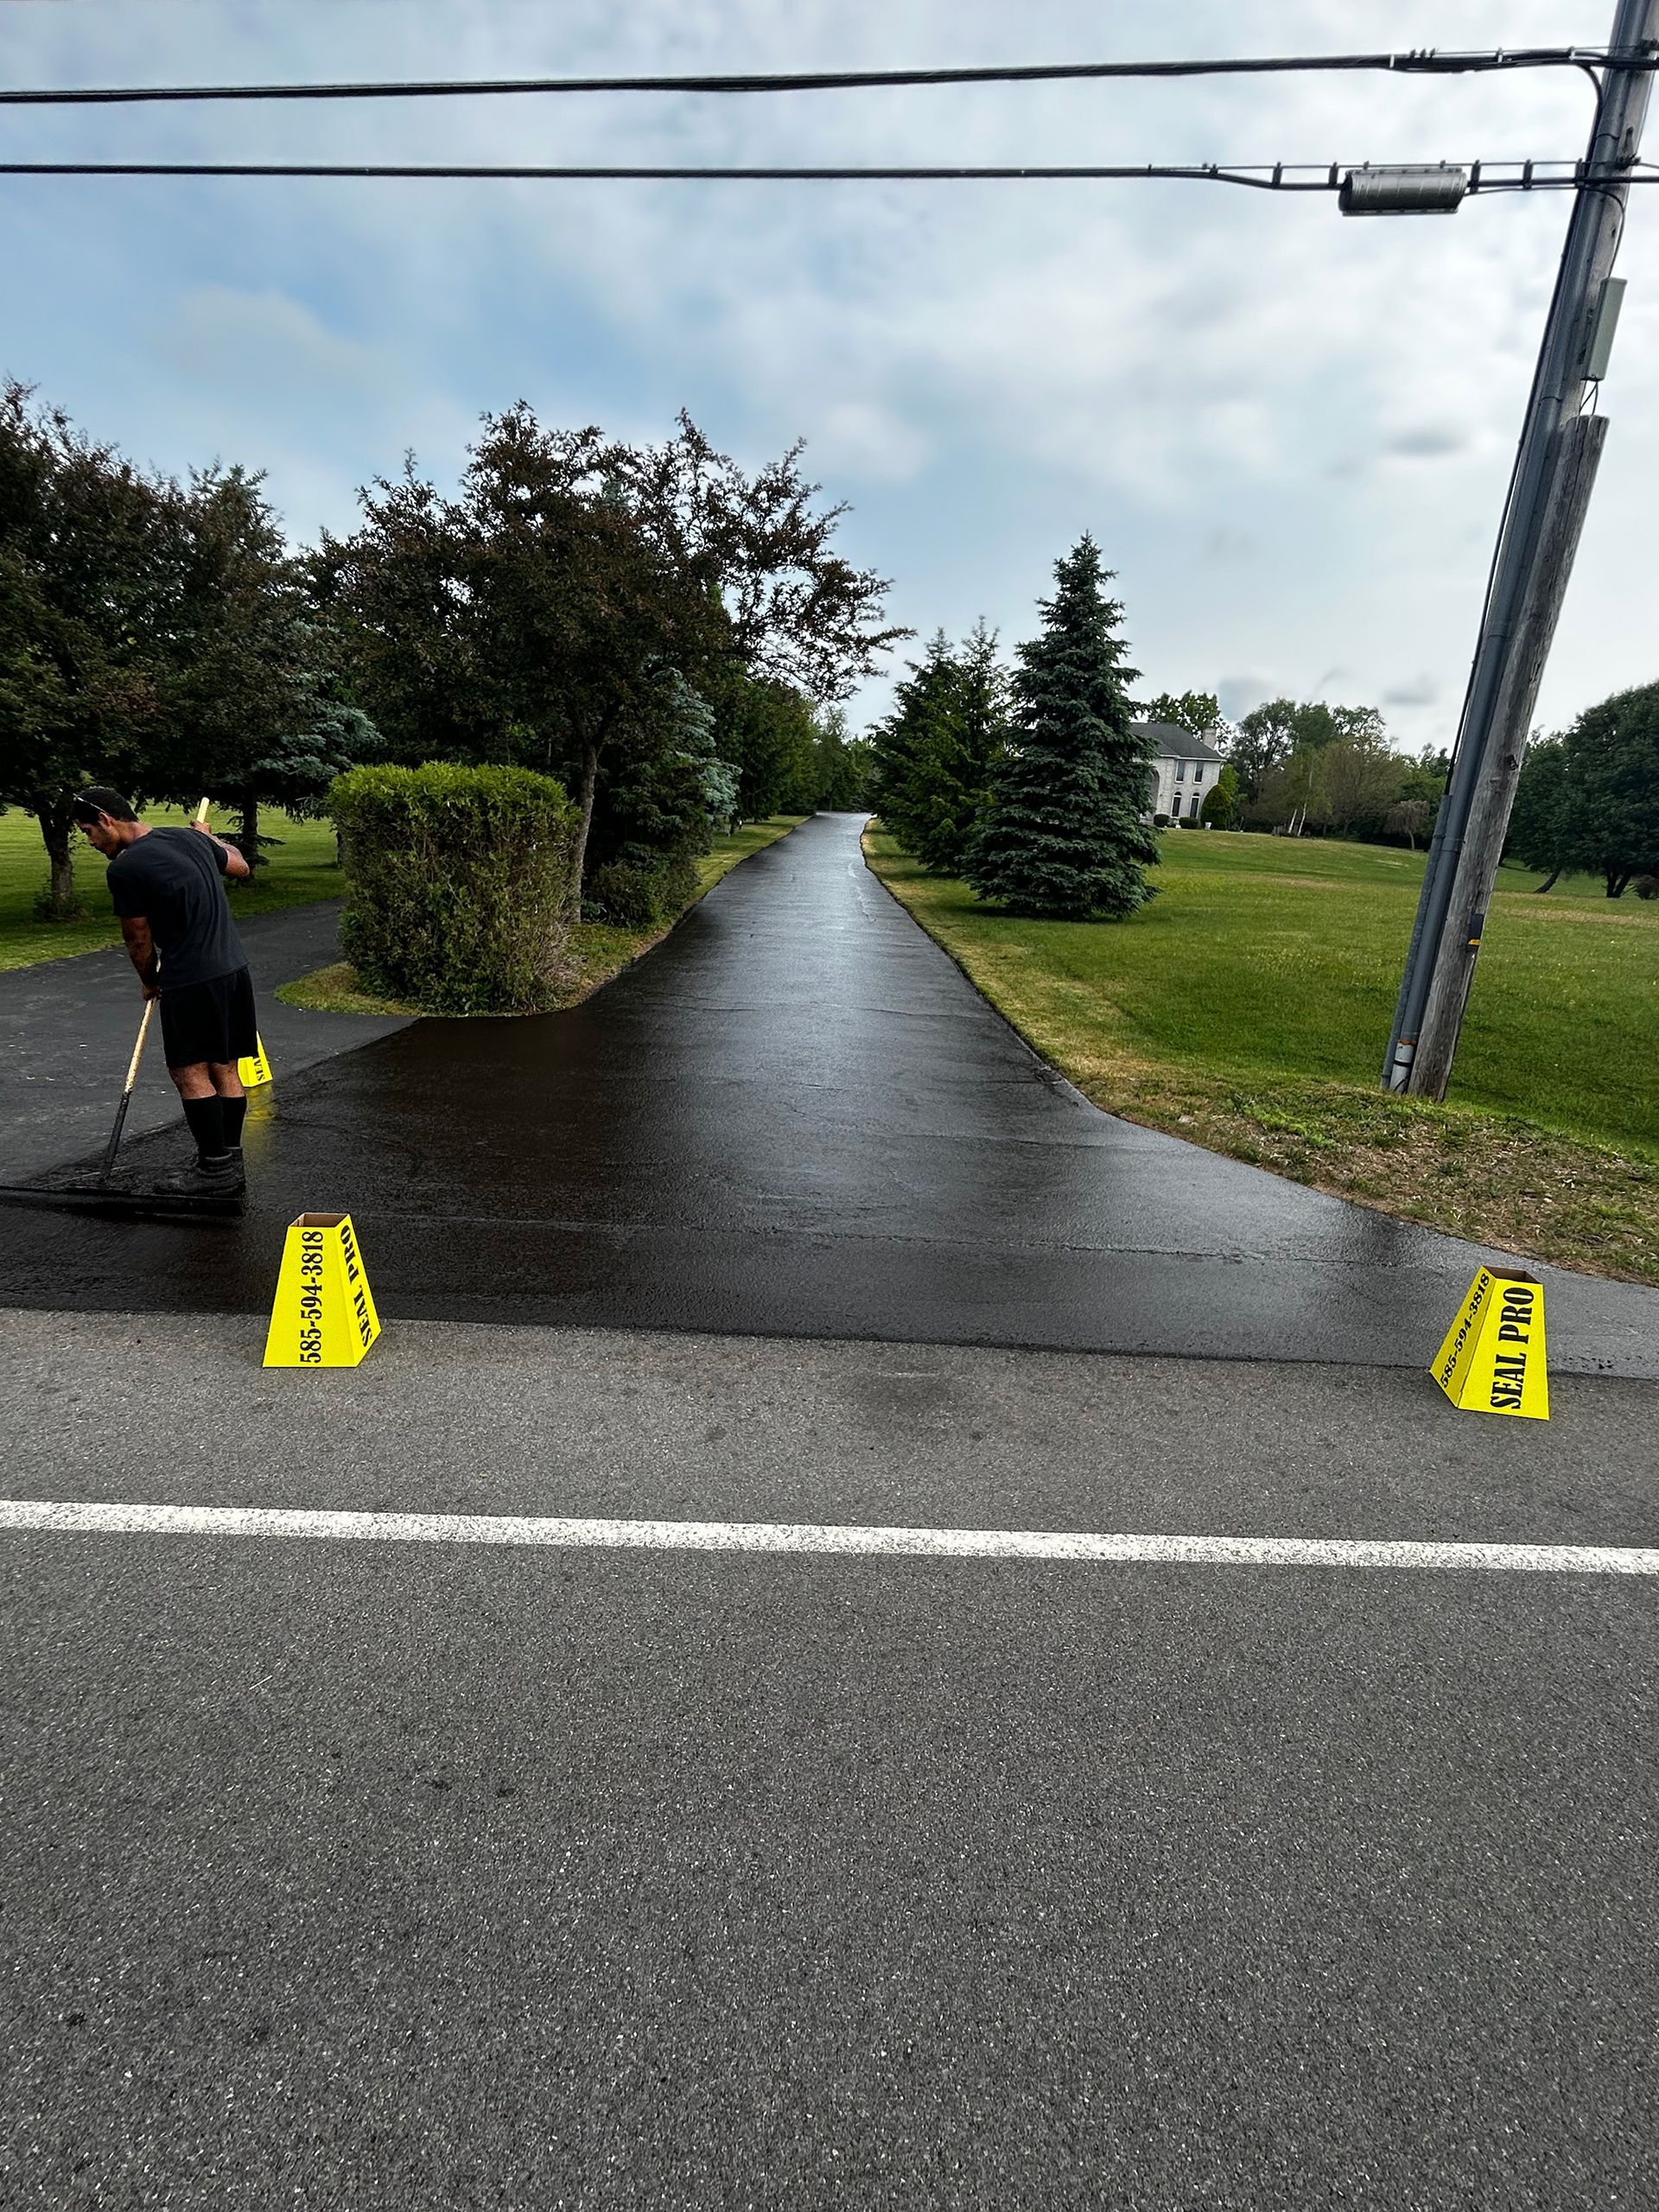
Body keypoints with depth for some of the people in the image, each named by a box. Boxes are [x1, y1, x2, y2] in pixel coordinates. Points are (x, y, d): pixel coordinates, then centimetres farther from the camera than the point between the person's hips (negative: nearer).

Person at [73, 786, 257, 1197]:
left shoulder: (124, 869, -11)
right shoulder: (191, 838, 9)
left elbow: (139, 941, -1)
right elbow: (240, 866, 29)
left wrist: (150, 982, 18)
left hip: (192, 981, -8)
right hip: (234, 967, 8)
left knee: (190, 1071, 1)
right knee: (225, 1067, 12)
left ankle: (215, 1169, 5)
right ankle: (230, 1164, 18)